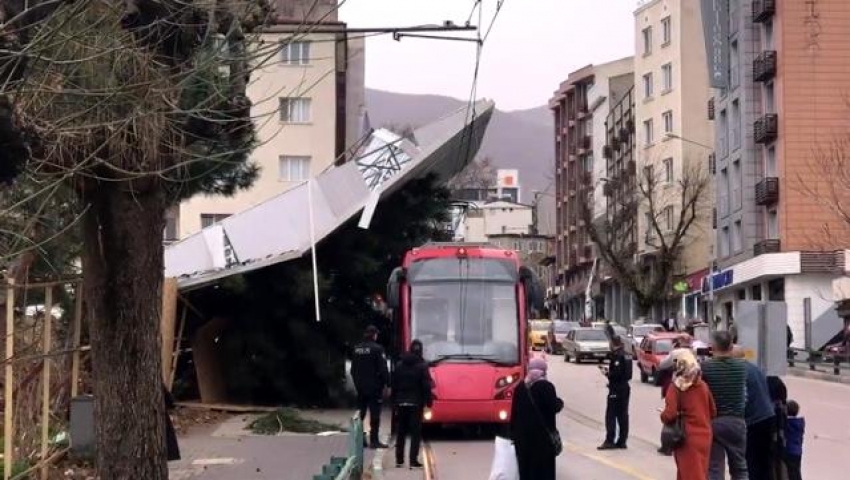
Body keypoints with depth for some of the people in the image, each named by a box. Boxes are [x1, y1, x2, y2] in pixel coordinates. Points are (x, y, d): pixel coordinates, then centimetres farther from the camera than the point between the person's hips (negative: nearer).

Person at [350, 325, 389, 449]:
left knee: (360, 414, 13)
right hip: (374, 387, -6)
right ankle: (374, 440, -3)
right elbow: (383, 369, -15)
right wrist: (385, 384, -7)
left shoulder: (357, 349, 7)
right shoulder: (377, 349, -14)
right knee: (375, 414, -2)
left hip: (360, 387, 6)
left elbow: (353, 369, 14)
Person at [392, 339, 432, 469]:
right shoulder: (422, 366, -9)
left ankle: (399, 460, 15)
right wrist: (429, 401, -2)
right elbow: (426, 386, -11)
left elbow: (394, 385, 7)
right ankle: (413, 461, -6)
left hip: (401, 403, 4)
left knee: (401, 432, 13)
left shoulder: (399, 365, 5)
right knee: (416, 433, -1)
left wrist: (394, 402, 12)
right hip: (416, 403, -4)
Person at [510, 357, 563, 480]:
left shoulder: (520, 387, 6)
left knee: (526, 467, 10)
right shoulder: (546, 387, -11)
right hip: (542, 434, -5)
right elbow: (554, 407, -14)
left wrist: (514, 433, 14)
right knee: (543, 468, 1)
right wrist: (559, 402, 8)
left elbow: (514, 411, 8)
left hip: (523, 434, 5)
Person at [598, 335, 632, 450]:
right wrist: (609, 371, 15)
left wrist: (607, 373, -7)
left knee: (611, 415, -5)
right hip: (625, 388, 9)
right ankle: (622, 441, 14)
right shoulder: (625, 355, 11)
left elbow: (617, 374, -23)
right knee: (623, 415, 10)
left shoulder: (617, 356, -16)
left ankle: (609, 441, -7)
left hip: (616, 390, -9)